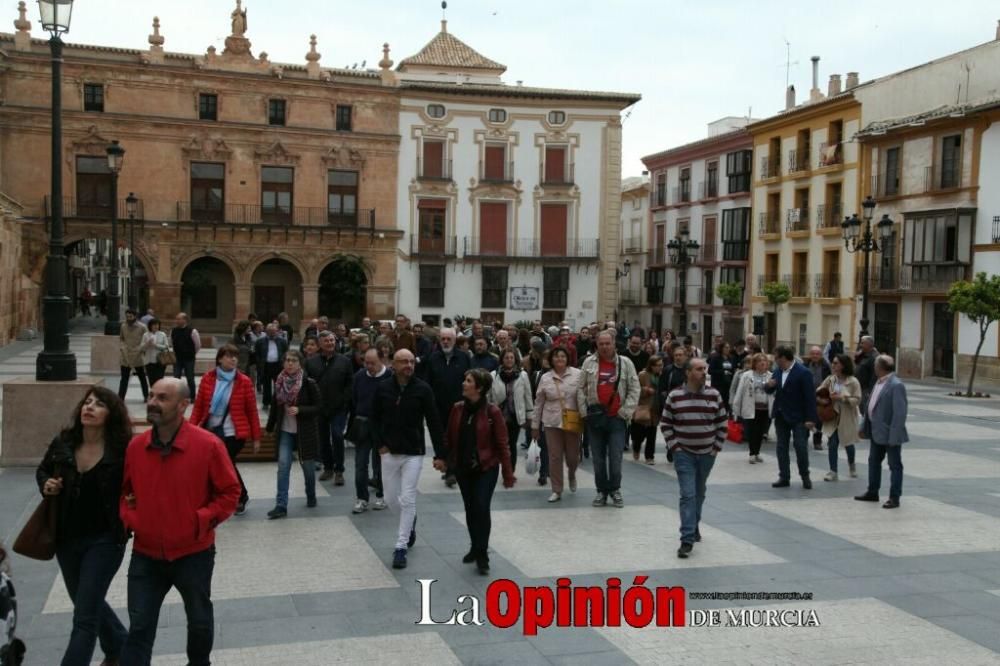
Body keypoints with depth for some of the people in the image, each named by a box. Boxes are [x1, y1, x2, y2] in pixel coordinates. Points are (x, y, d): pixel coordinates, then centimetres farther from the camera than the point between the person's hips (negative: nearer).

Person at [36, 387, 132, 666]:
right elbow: (42, 470, 15)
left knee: (84, 616, -3)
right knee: (89, 603, 23)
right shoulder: (62, 442, -4)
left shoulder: (122, 450, -17)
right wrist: (45, 485, -6)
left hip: (104, 540, -6)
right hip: (66, 539, 6)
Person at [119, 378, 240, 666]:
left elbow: (230, 492, -9)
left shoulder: (208, 445, -17)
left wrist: (201, 521, -18)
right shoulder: (135, 445, -5)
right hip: (146, 554, 2)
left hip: (193, 553, -2)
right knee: (139, 627, 3)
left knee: (199, 621, 20)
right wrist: (127, 518, -5)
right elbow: (124, 489, 12)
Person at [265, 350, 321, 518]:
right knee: (283, 466, -6)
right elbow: (275, 405, 10)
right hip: (285, 430, 3)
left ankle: (311, 497, 33)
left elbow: (318, 408, -10)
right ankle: (281, 505, -5)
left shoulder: (308, 383, -13)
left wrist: (299, 410, -24)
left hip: (305, 431, -3)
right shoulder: (279, 381, -1)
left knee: (307, 465, 10)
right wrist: (270, 427, 12)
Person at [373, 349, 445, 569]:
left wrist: (440, 454, -11)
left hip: (414, 453, -3)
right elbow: (375, 418, 11)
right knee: (391, 498, 11)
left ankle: (401, 547, 4)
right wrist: (380, 444, 0)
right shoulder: (383, 388, -3)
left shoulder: (423, 389, -10)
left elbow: (434, 423, -8)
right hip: (389, 452, 3)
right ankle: (411, 520, 42)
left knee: (407, 500, -6)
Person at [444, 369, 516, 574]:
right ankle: (475, 547, 30)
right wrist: (446, 460, 8)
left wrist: (508, 474, -8)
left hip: (486, 468, -4)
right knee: (470, 509, 12)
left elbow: (502, 444, -10)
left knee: (481, 508, -11)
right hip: (463, 468, 4)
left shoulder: (492, 412, -13)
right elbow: (449, 437, 9)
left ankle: (482, 556, -1)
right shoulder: (457, 409, 0)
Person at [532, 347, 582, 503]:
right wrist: (535, 425, 9)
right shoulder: (545, 378, 4)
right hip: (552, 422, 1)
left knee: (572, 455, 5)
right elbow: (538, 403, 9)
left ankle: (572, 474, 40)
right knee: (554, 456, 3)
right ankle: (556, 490, 14)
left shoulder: (577, 374, -3)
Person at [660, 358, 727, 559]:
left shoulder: (714, 395, -1)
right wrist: (674, 446, -7)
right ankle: (688, 539, -11)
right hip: (684, 454, -3)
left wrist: (717, 447, 1)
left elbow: (722, 423, 6)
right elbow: (665, 423, 0)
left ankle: (693, 526, 38)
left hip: (707, 454, 3)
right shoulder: (675, 396, -6)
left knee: (699, 493, 17)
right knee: (688, 494, -11)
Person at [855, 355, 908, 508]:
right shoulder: (879, 383, 9)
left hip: (890, 433, -9)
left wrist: (894, 435, -24)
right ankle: (872, 492, 30)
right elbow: (870, 406, 15)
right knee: (873, 461, 17)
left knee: (894, 465, 3)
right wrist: (864, 427, 15)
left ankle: (894, 498, 11)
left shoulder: (896, 385, -19)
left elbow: (900, 413, -22)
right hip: (877, 432, 9)